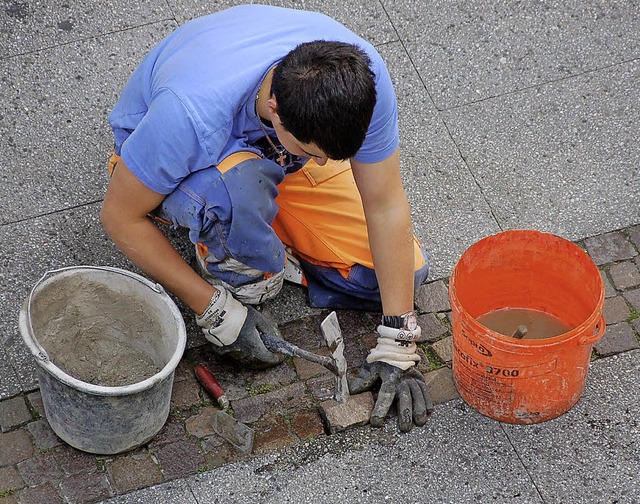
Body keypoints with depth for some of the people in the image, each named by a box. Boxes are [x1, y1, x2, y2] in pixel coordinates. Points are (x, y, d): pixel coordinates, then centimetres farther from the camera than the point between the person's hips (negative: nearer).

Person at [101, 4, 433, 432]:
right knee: (238, 184, -42)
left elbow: (386, 207, -22)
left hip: (274, 156, 4)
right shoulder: (192, 113, -43)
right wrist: (214, 311, -25)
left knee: (406, 272, -7)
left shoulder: (359, 79, -33)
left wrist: (398, 346, -21)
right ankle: (240, 282, -10)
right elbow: (120, 216, -27)